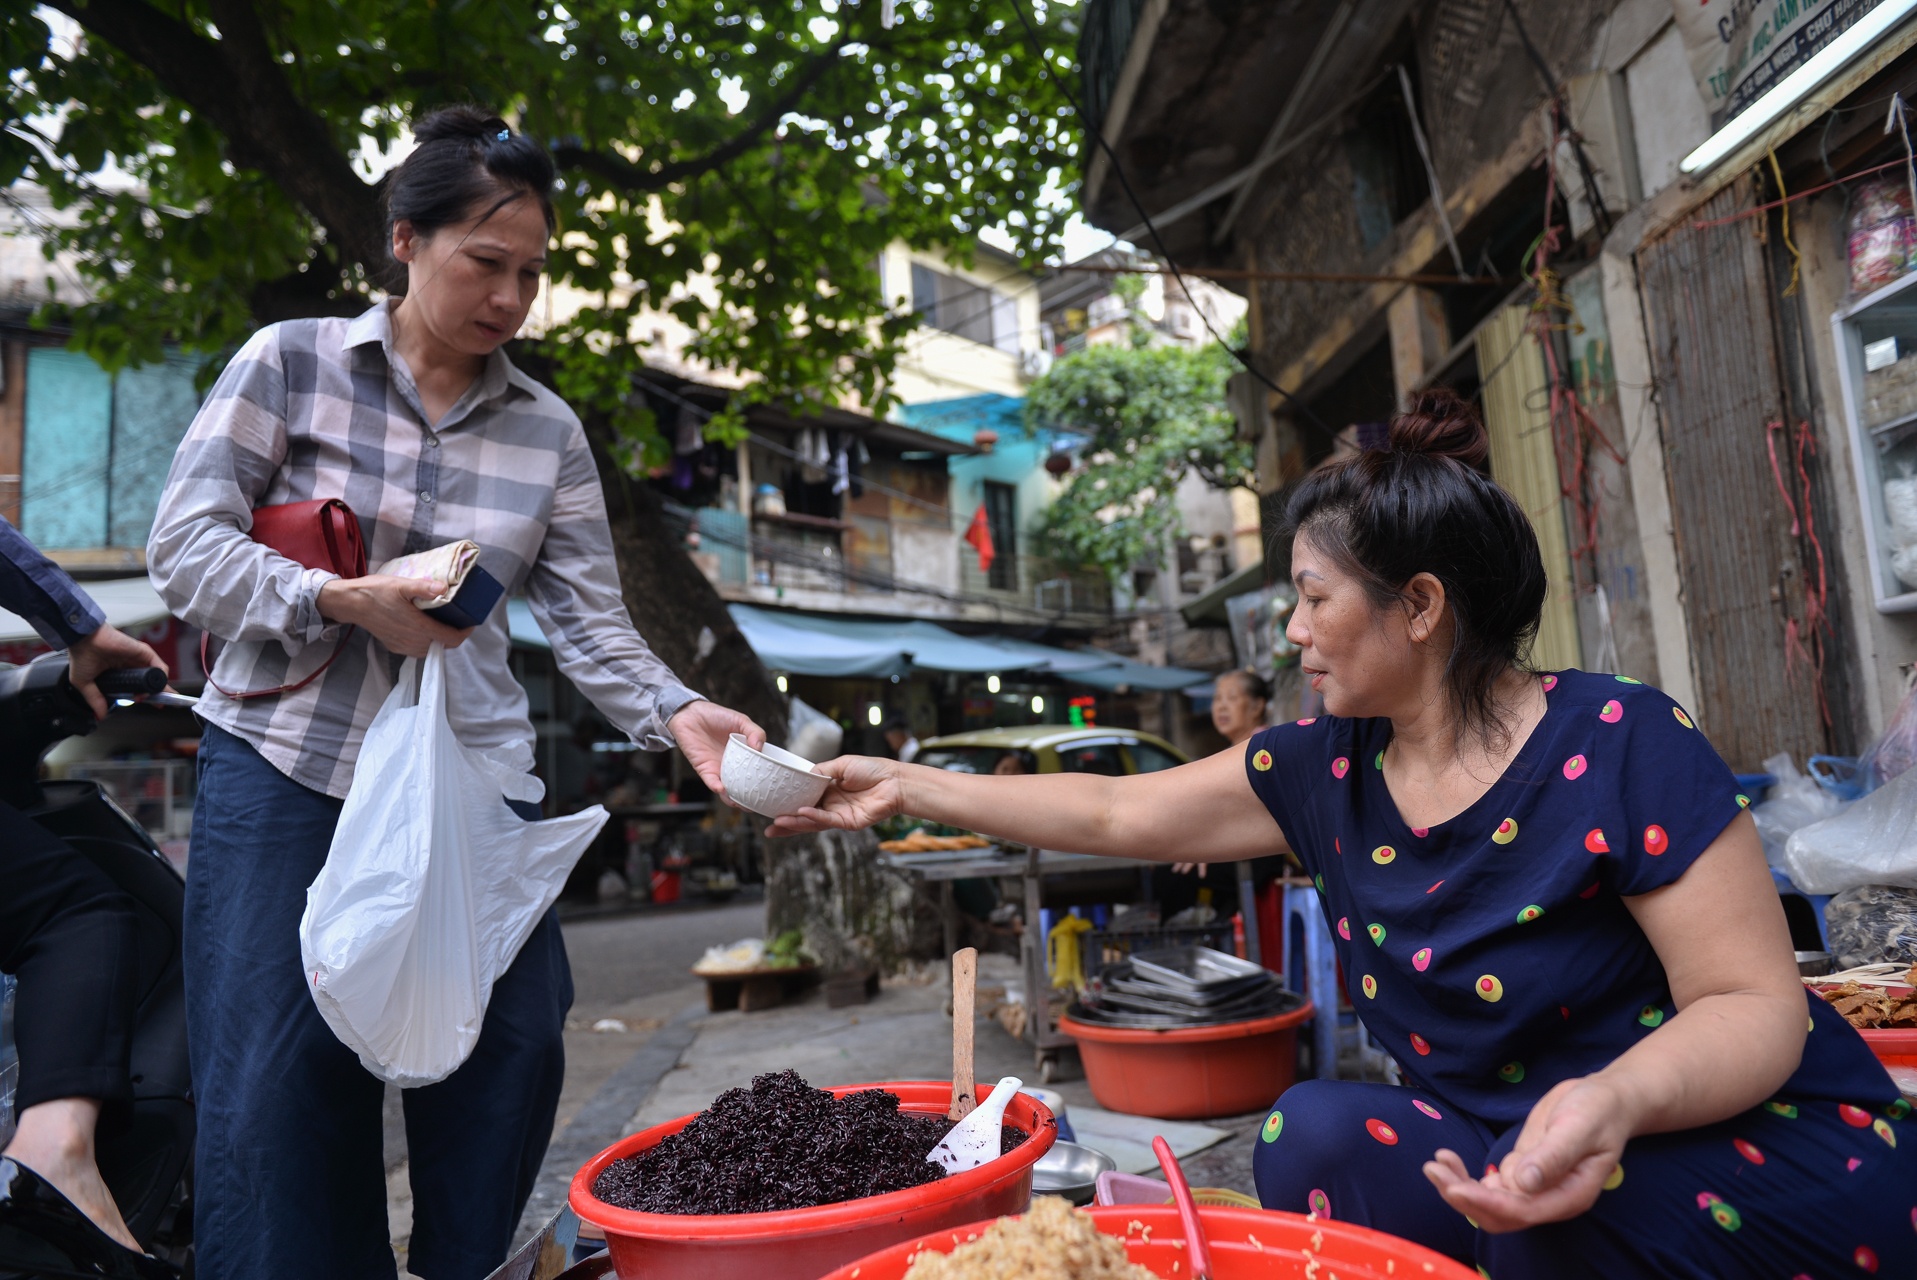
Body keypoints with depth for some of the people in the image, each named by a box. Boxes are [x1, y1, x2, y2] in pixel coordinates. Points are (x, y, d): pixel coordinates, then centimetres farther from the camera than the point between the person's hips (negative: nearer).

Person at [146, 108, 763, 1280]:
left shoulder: (548, 430, 6)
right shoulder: (291, 363, 0)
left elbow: (590, 621, -1)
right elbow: (185, 543, -4)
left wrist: (676, 713, -18)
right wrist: (345, 599, -20)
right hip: (289, 767, -2)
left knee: (514, 1051, 2)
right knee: (278, 1082, 1)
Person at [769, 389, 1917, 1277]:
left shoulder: (1622, 745, -18)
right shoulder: (1327, 769, -3)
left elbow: (1755, 1003, -16)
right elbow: (1114, 816, 1)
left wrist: (1612, 1100, -38)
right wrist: (909, 786, 2)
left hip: (1761, 1154, -4)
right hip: (1497, 1146, 5)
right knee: (1314, 1134, -18)